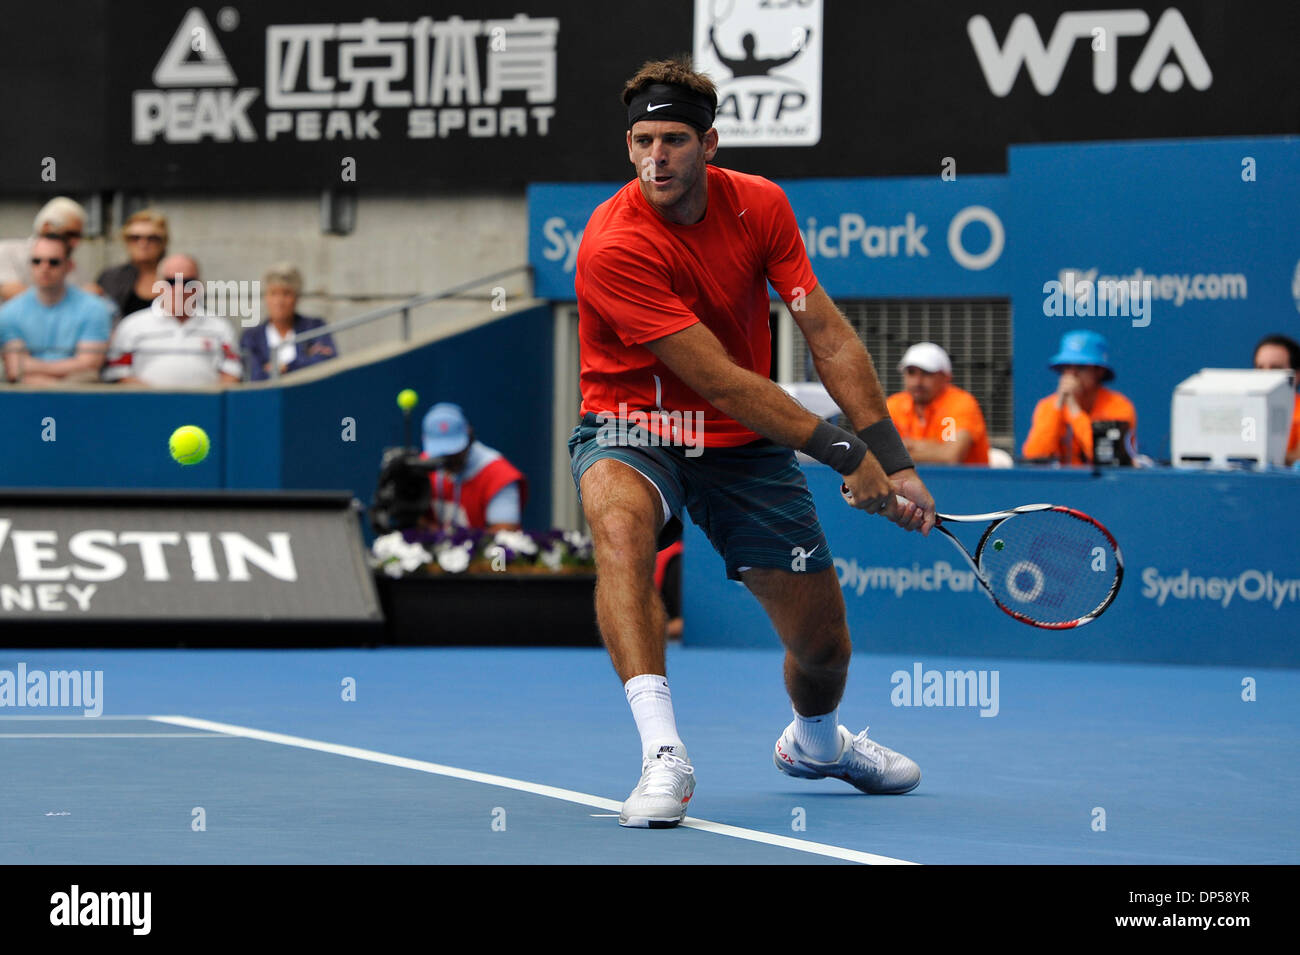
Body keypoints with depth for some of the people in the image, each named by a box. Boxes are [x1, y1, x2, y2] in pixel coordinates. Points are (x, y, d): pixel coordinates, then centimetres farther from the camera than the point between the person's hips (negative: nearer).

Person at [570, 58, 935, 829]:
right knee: (619, 520, -41)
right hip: (633, 429, -5)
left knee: (823, 642, 6)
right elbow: (720, 381, -26)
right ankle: (663, 754, -45)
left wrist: (894, 462, -12)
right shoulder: (613, 247, -26)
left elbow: (829, 335, -6)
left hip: (743, 444, 5)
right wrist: (843, 452, -24)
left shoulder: (759, 205, -8)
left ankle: (815, 742, 43)